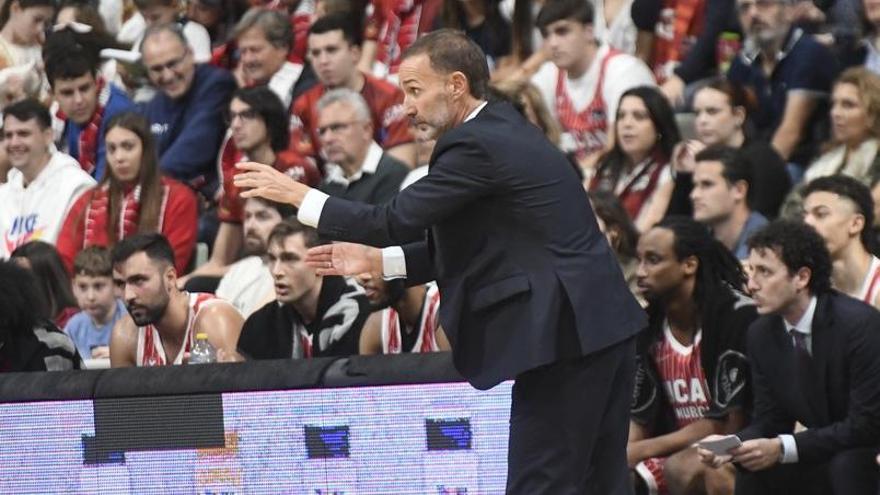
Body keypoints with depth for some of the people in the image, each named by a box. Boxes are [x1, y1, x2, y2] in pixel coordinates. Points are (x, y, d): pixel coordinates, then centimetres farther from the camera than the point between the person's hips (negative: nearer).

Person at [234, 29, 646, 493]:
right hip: (603, 330, 10)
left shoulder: (475, 145, -14)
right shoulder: (505, 131, 17)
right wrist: (377, 260, 21)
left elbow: (397, 221, -14)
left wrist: (298, 195, -4)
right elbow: (475, 245, 23)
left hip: (564, 334, -10)